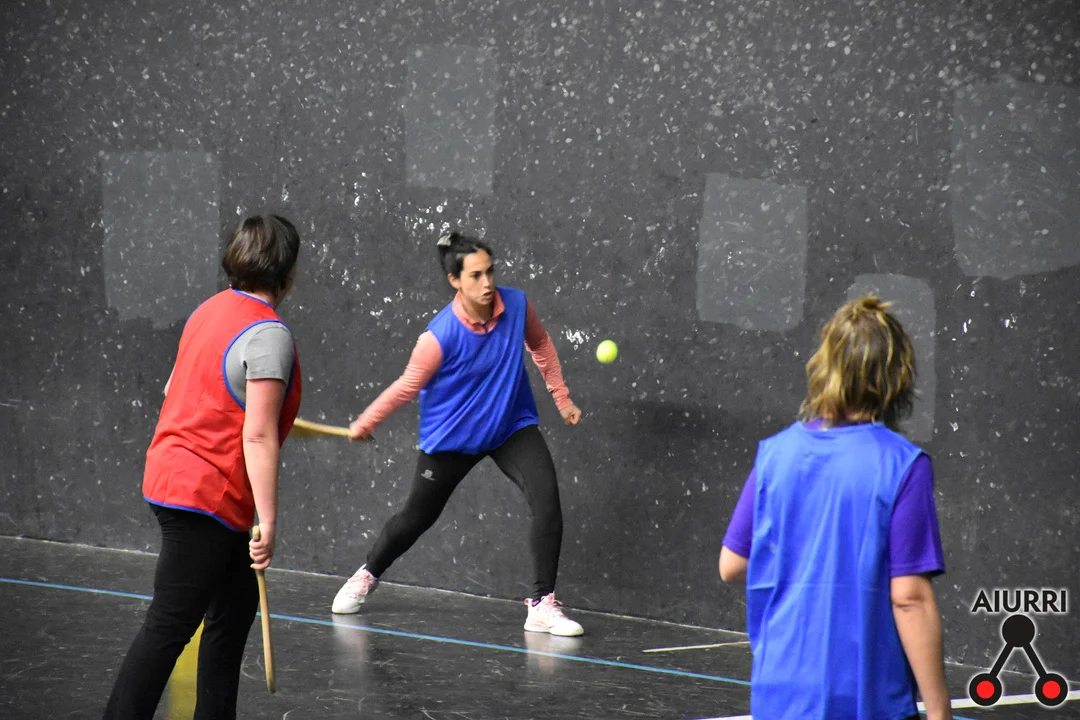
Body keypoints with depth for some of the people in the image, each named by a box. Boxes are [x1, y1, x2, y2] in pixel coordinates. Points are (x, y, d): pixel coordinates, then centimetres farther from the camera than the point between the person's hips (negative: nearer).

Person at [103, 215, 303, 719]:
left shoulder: (210, 310, 8)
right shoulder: (267, 334, -18)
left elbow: (173, 391, 21)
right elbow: (258, 437, -22)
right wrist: (267, 522, -20)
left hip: (172, 479, 10)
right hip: (205, 498, -10)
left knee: (237, 603, 19)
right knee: (168, 627, -8)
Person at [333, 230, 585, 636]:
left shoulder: (517, 305, -15)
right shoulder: (440, 336, -26)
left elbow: (540, 344, 7)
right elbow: (408, 386, -11)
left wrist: (561, 398, 10)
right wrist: (364, 424, -4)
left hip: (512, 427, 3)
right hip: (451, 436, -2)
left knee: (547, 500, -19)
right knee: (417, 516, 13)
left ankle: (542, 606, -12)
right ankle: (367, 576, 43)